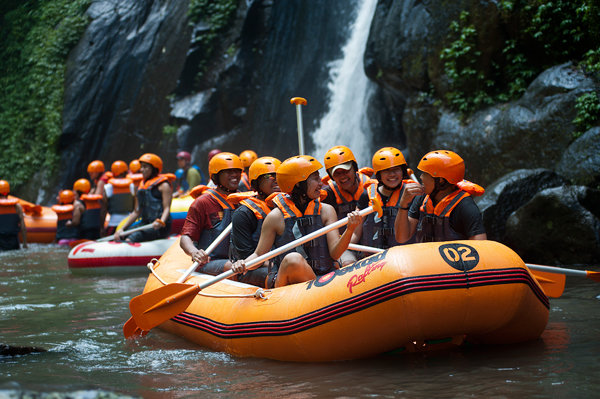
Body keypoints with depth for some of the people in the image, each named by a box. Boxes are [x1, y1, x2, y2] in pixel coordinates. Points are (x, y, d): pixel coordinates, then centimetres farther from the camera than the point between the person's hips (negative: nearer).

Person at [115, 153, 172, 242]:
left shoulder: (163, 185, 0)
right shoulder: (141, 185, 22)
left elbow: (167, 208, -11)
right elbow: (136, 212, 22)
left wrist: (161, 222, -32)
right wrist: (122, 228, 10)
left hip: (159, 228, -8)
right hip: (145, 224, 8)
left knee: (130, 240, -28)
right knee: (118, 237, -12)